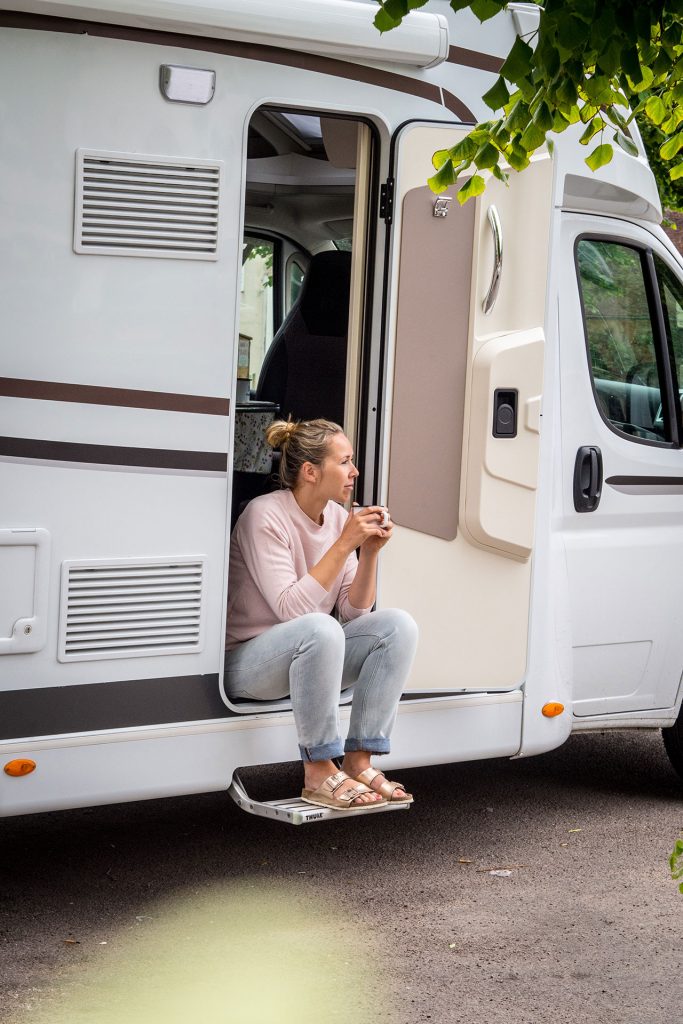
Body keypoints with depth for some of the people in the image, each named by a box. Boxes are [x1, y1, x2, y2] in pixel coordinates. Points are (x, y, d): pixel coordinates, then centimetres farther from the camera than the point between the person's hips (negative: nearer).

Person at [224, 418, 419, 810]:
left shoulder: (338, 517, 3)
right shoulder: (265, 516, -18)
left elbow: (354, 612, 2)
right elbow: (291, 609, -27)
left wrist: (370, 553, -12)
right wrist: (344, 545, -27)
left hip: (311, 656, 7)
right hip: (247, 665, -7)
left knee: (398, 625, -15)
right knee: (319, 628, -38)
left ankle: (359, 760, -15)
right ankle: (319, 772, -27)